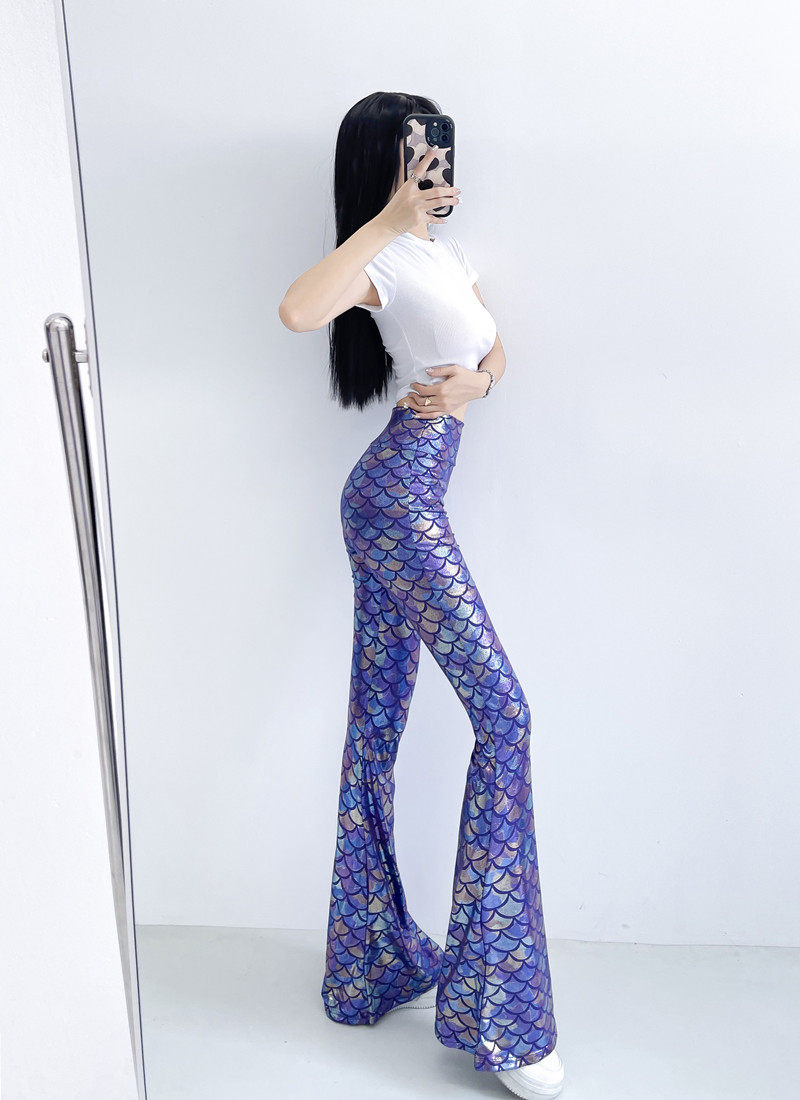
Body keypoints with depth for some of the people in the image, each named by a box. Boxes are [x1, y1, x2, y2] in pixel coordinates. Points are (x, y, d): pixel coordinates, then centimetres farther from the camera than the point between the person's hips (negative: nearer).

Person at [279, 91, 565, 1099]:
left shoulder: (447, 253, 18)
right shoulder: (380, 260, -9)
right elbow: (298, 310, -29)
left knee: (377, 726, 11)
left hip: (403, 499, 9)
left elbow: (495, 352, 23)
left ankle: (373, 963, 23)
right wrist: (390, 217, -20)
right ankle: (491, 1011, -4)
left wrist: (474, 381, 0)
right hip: (398, 494, -9)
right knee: (502, 710, -12)